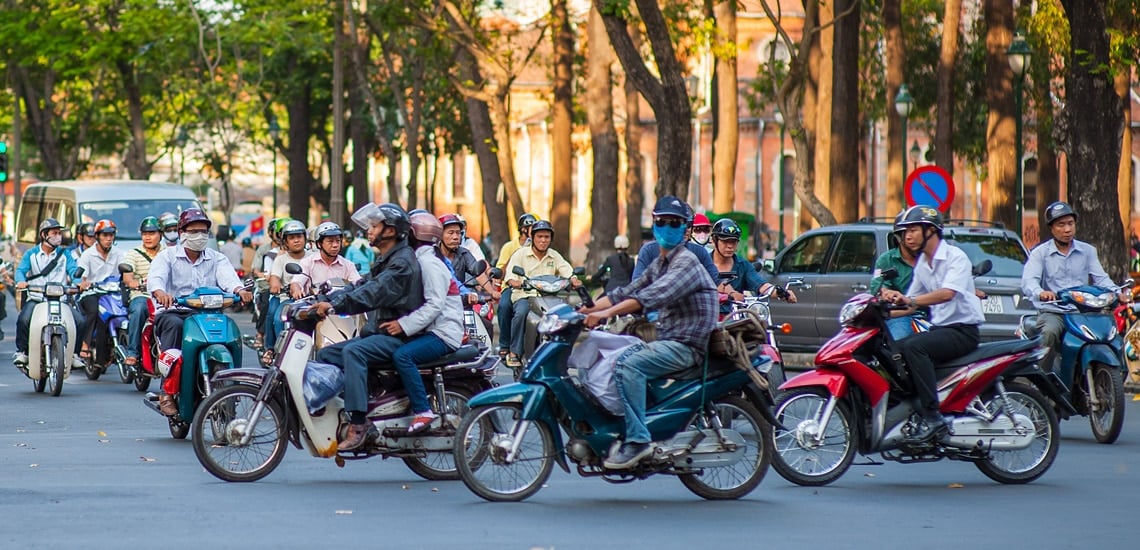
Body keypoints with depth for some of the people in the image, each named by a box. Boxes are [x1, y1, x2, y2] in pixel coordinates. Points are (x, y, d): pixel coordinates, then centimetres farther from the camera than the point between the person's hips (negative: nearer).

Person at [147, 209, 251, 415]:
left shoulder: (216, 258, 15)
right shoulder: (167, 256, 8)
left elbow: (227, 276, -7)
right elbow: (155, 277, -13)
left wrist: (239, 290, -32)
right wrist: (159, 292, -39)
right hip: (172, 311, -2)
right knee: (175, 325, -36)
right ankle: (167, 392, -37)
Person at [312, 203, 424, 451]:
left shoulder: (402, 262, -13)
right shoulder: (385, 261, 21)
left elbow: (374, 293, -27)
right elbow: (360, 286, 13)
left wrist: (335, 305, -35)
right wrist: (324, 301, -2)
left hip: (398, 335, -11)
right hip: (378, 332, 11)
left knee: (353, 352, -33)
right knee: (326, 354, 2)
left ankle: (358, 421, -39)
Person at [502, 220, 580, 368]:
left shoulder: (555, 256, 17)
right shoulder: (521, 254, 7)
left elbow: (567, 271, 2)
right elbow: (510, 274, -7)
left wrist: (574, 279, -22)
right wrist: (513, 281, -32)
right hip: (524, 295, -3)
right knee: (521, 312, -35)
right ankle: (514, 353, -25)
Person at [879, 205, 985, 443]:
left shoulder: (955, 257, -11)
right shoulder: (921, 263, 16)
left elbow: (948, 293, -28)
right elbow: (912, 305, 18)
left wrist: (909, 300, -37)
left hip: (963, 331, -8)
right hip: (938, 327, 8)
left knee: (913, 347, -32)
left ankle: (931, 415, -35)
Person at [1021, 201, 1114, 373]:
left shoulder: (1088, 251, 16)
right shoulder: (1040, 253, 6)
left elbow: (1101, 278, 6)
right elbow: (1028, 281, -10)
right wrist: (1040, 293, -34)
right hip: (1052, 312, -3)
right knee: (1049, 333, -35)